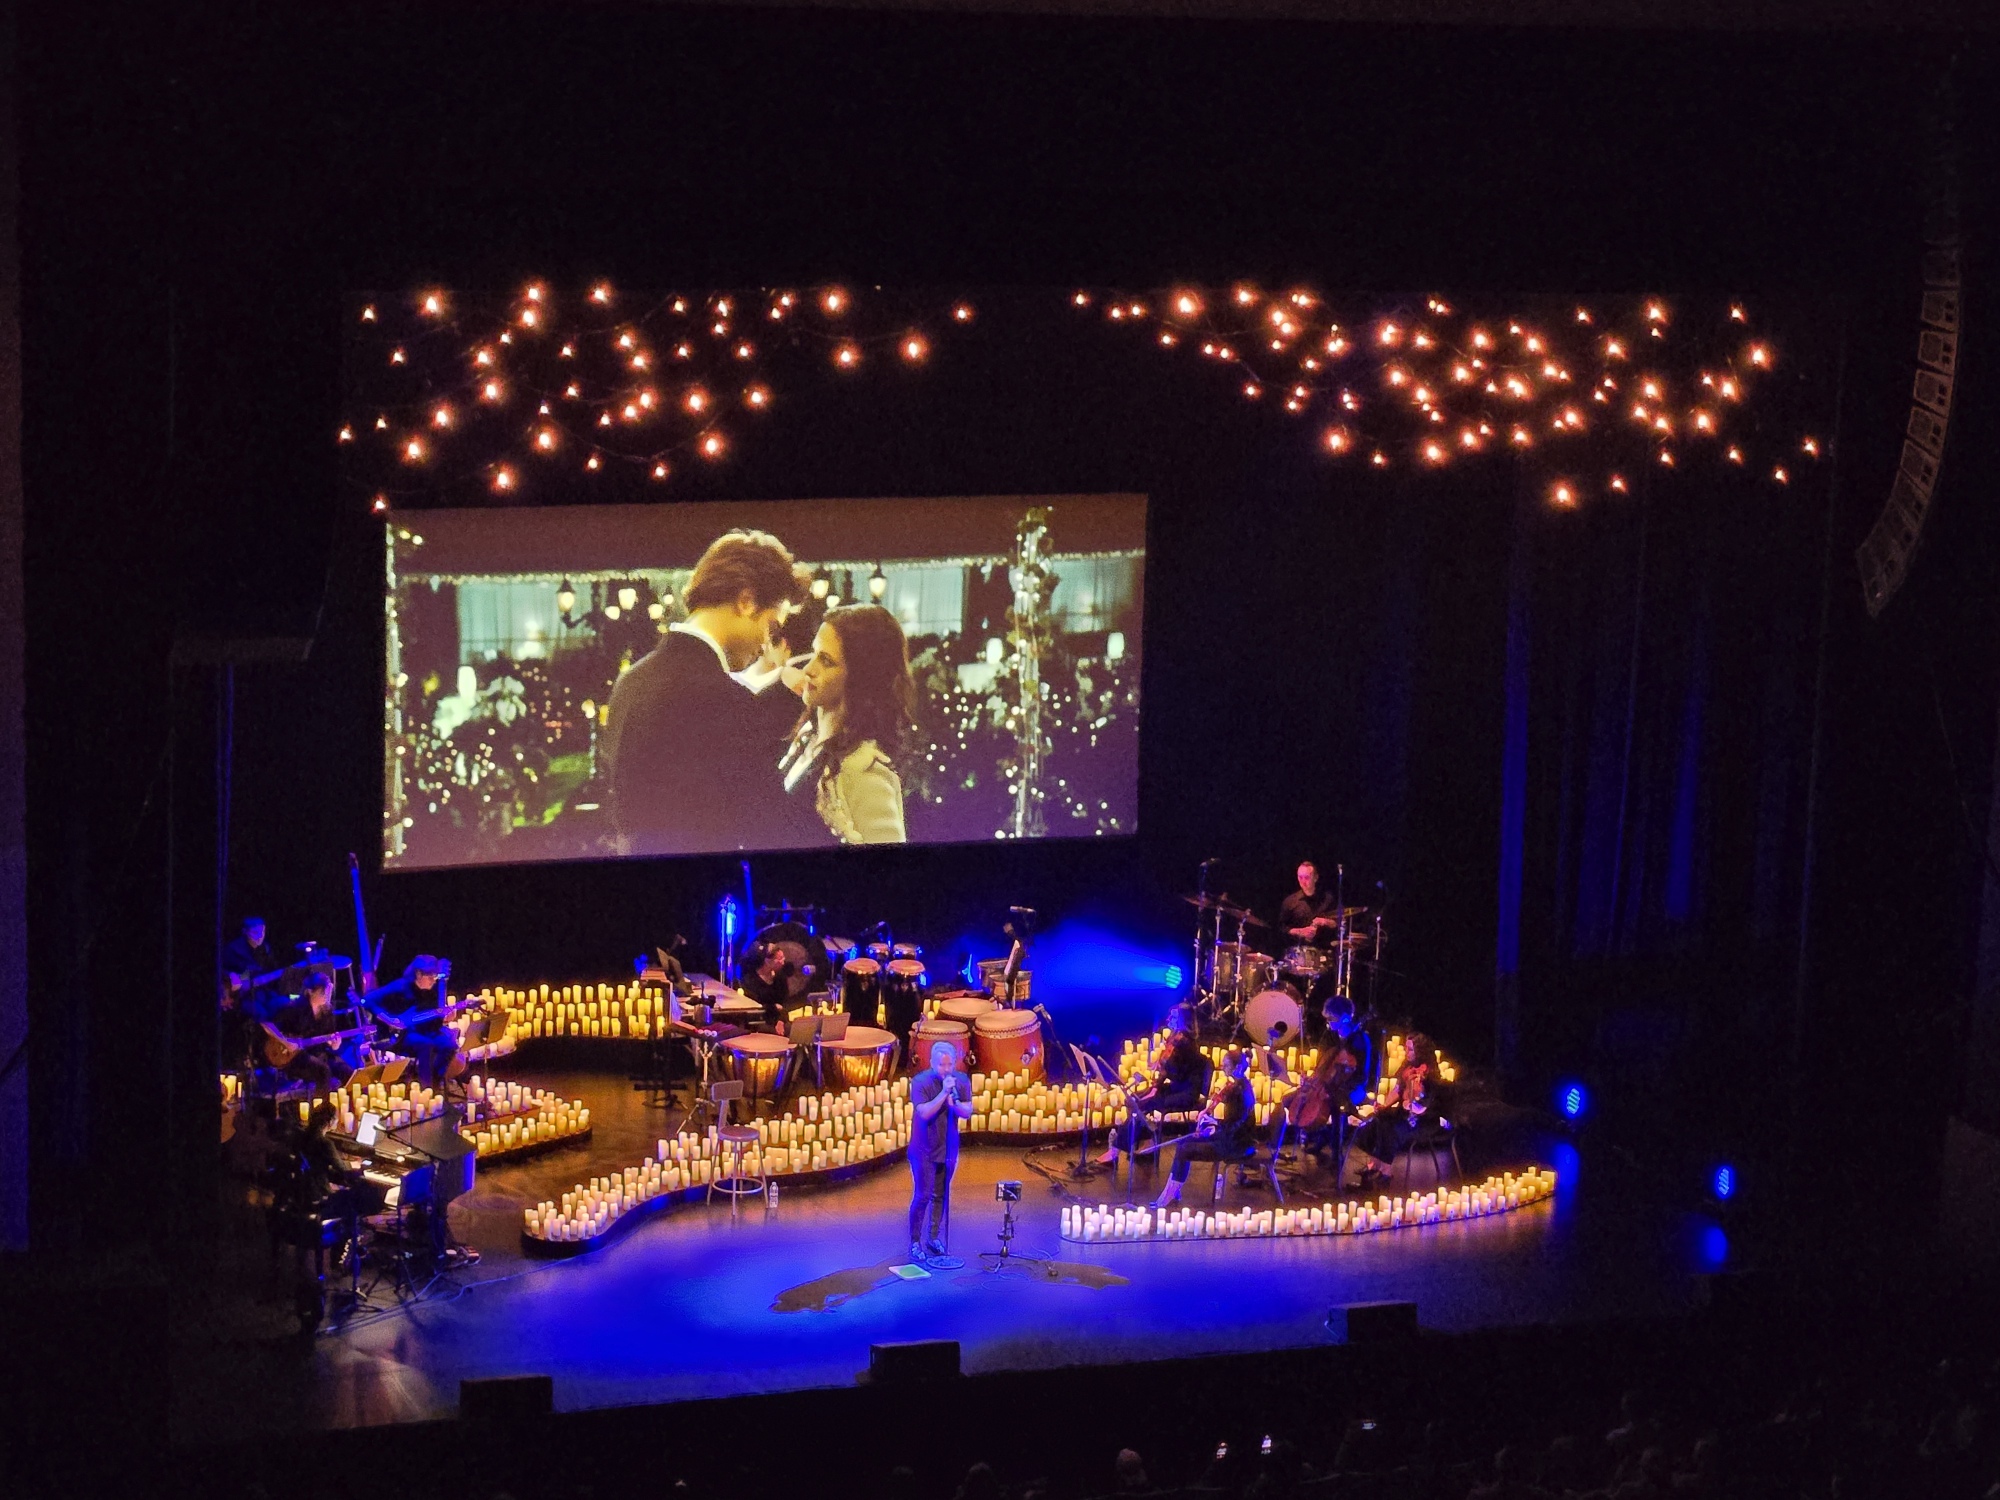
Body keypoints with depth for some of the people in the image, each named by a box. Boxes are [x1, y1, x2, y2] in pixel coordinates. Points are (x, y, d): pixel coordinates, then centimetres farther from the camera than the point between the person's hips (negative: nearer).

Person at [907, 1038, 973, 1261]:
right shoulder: (921, 1082, -16)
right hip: (924, 1149, -4)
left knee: (941, 1196, 11)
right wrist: (943, 1093, -30)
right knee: (922, 1196, -4)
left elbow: (968, 1113, -7)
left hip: (948, 1148, 4)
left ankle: (934, 1238, 22)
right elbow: (924, 1113, -24)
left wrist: (954, 1103, -27)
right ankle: (915, 1243, 3)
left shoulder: (962, 1081, -4)